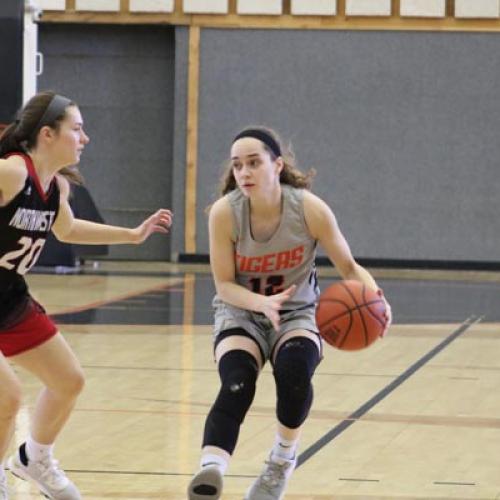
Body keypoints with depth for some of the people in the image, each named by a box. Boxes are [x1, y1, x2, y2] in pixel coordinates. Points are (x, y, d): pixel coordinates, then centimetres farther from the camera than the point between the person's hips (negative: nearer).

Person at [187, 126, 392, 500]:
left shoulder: (310, 209, -21)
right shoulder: (224, 213, -20)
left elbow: (349, 267, -11)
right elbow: (224, 285, -15)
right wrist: (262, 303, -35)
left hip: (297, 314, 0)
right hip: (240, 313, 0)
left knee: (294, 370, -31)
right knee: (236, 386, -30)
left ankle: (283, 459, -3)